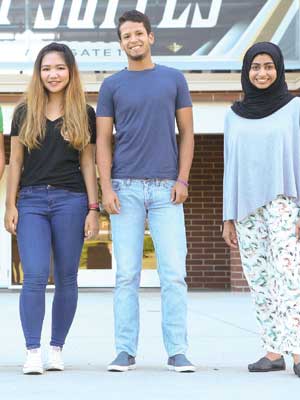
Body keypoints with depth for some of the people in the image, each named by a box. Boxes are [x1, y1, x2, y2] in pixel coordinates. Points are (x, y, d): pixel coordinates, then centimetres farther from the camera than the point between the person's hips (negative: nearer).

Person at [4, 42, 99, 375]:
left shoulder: (84, 115, 8)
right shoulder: (25, 113, 10)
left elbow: (88, 163, 7)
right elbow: (15, 162, 10)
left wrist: (93, 208, 1)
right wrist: (10, 205, 2)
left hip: (70, 200, 0)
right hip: (31, 201, 0)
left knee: (66, 278, 3)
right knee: (35, 276, -11)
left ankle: (56, 349, 12)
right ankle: (32, 352, -10)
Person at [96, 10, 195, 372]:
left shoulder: (174, 80, 9)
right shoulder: (112, 86, 8)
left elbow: (186, 133, 9)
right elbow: (103, 141, 6)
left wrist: (182, 179, -2)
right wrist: (106, 188, -5)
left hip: (166, 189, 0)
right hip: (126, 189, 0)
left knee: (174, 274, -4)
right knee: (127, 275, 0)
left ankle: (177, 352, 0)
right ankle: (125, 351, 4)